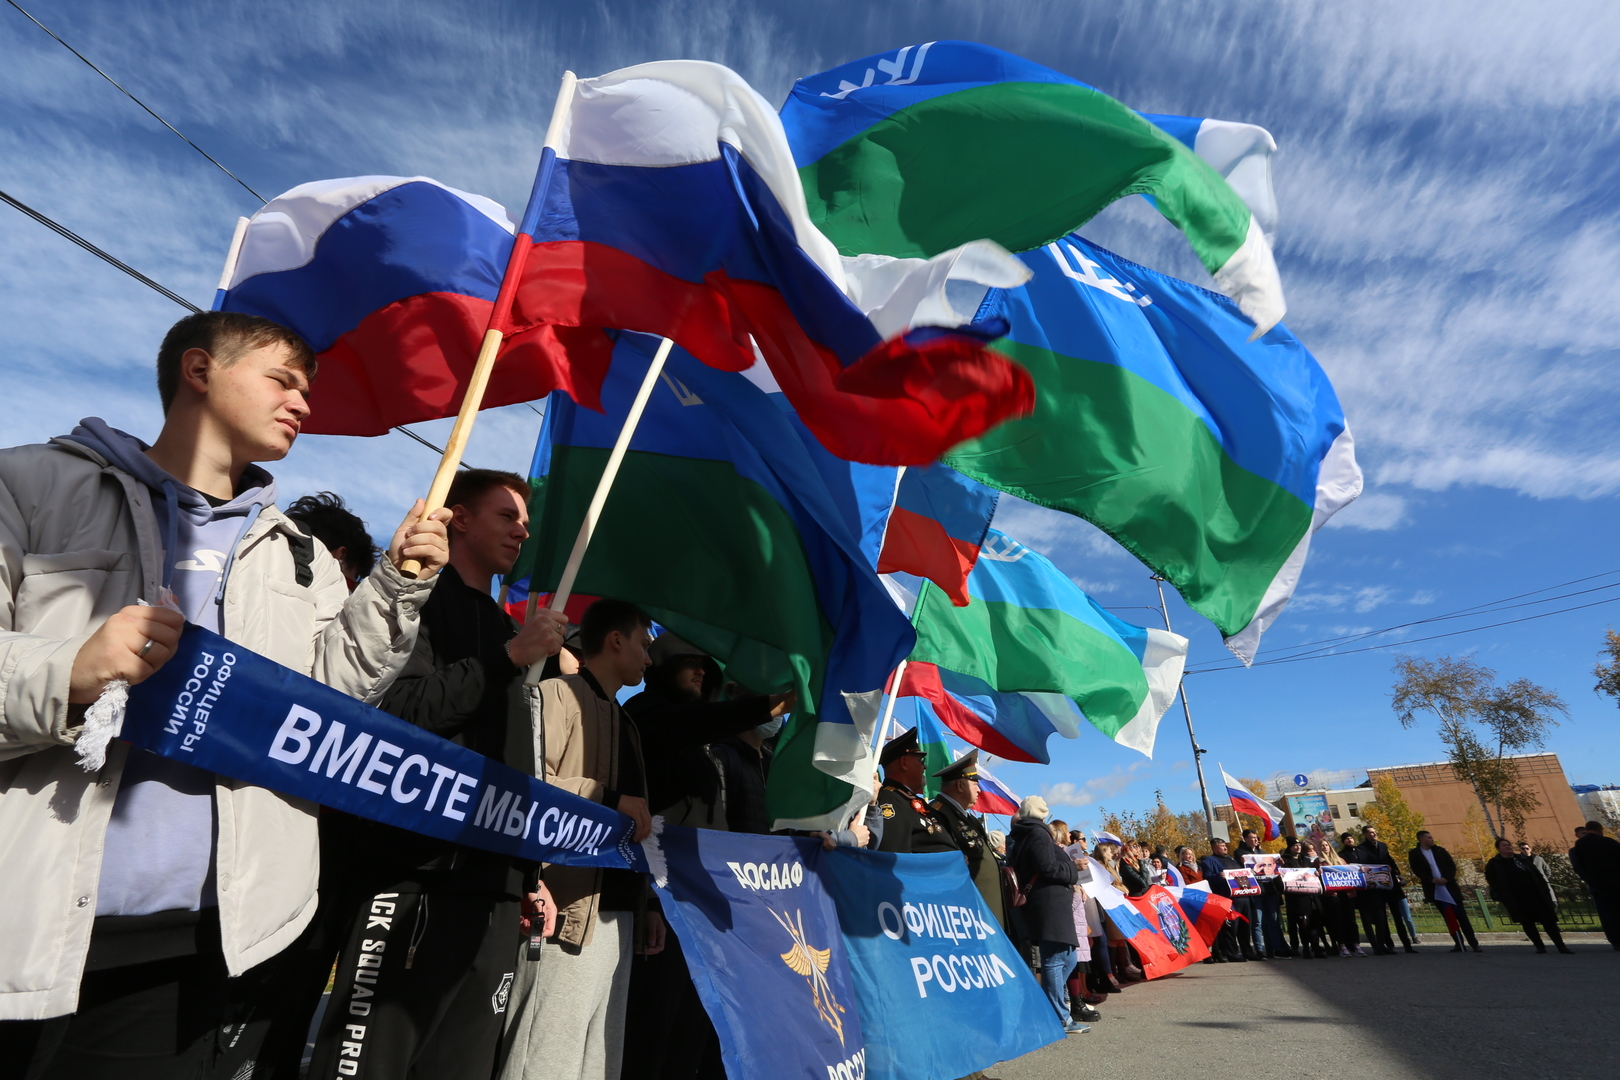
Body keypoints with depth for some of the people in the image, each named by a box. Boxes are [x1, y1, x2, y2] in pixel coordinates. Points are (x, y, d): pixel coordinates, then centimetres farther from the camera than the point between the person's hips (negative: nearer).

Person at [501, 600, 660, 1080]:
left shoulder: (625, 724, 21)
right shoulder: (560, 694, -5)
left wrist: (647, 904, 16)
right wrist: (611, 799, -18)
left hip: (620, 914, 8)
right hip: (572, 911, -8)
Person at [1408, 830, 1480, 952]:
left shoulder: (1440, 850, 8)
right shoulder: (1415, 854, 0)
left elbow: (1452, 865, 3)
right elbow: (1417, 871, -5)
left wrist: (1446, 878, -12)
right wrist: (1433, 880, -17)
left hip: (1449, 886, 1)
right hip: (1434, 889, -1)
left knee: (1461, 915, 0)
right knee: (1448, 917, 4)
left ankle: (1473, 943, 5)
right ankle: (1459, 943, 11)